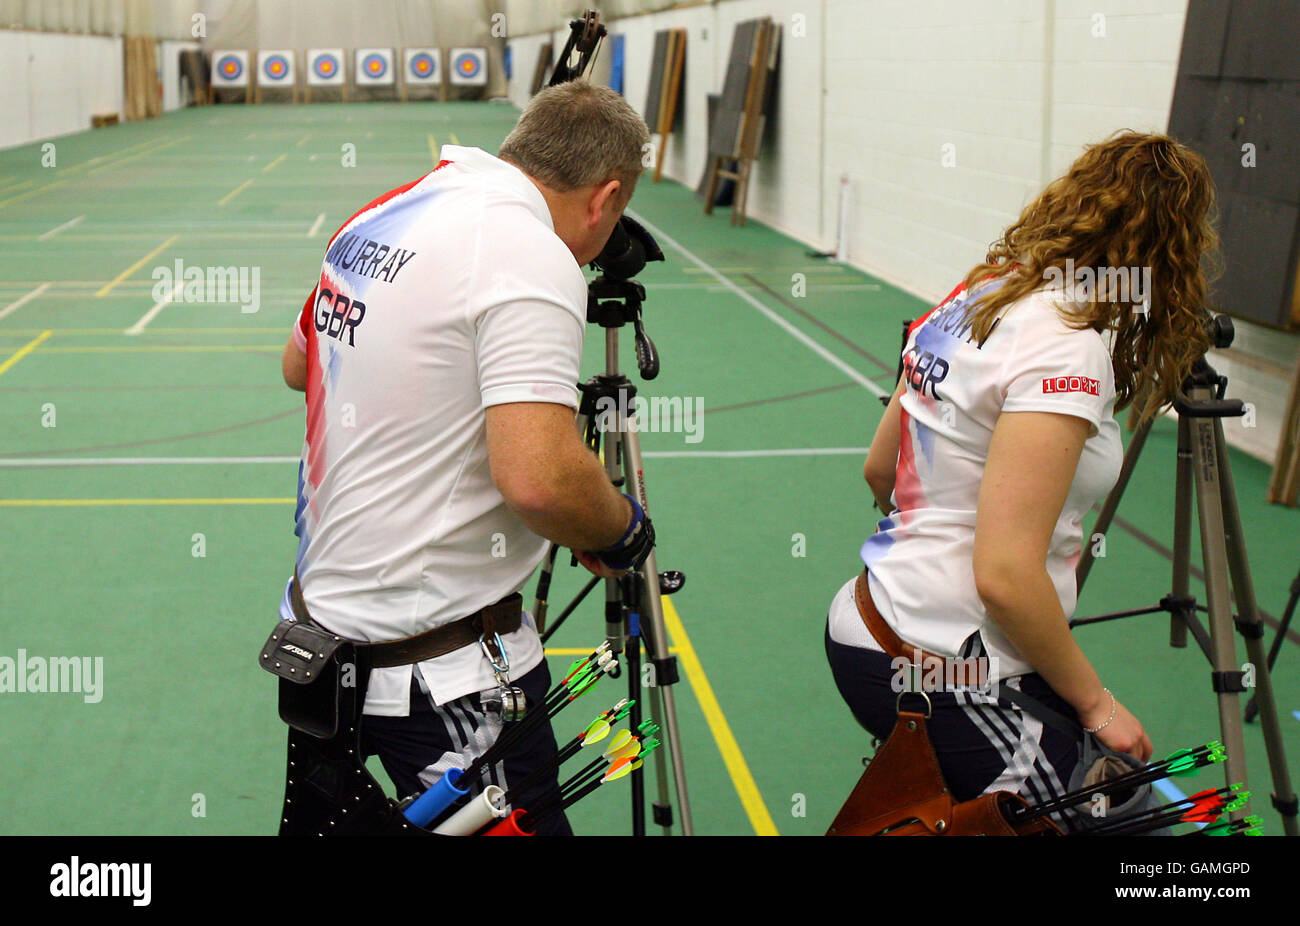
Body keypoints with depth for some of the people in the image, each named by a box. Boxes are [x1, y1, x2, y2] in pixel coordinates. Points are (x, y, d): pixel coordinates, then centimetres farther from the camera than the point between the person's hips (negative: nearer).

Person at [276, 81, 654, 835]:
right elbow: (538, 477, -30)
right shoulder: (535, 255, -20)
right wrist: (624, 528, -11)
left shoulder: (381, 216, 8)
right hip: (441, 670, -9)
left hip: (322, 606, 9)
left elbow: (298, 364, 24)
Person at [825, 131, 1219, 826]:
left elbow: (880, 470, 16)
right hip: (946, 677, -9)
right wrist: (1094, 702, -11)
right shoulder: (1068, 349, -19)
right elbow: (1006, 577, -23)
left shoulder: (981, 292, 7)